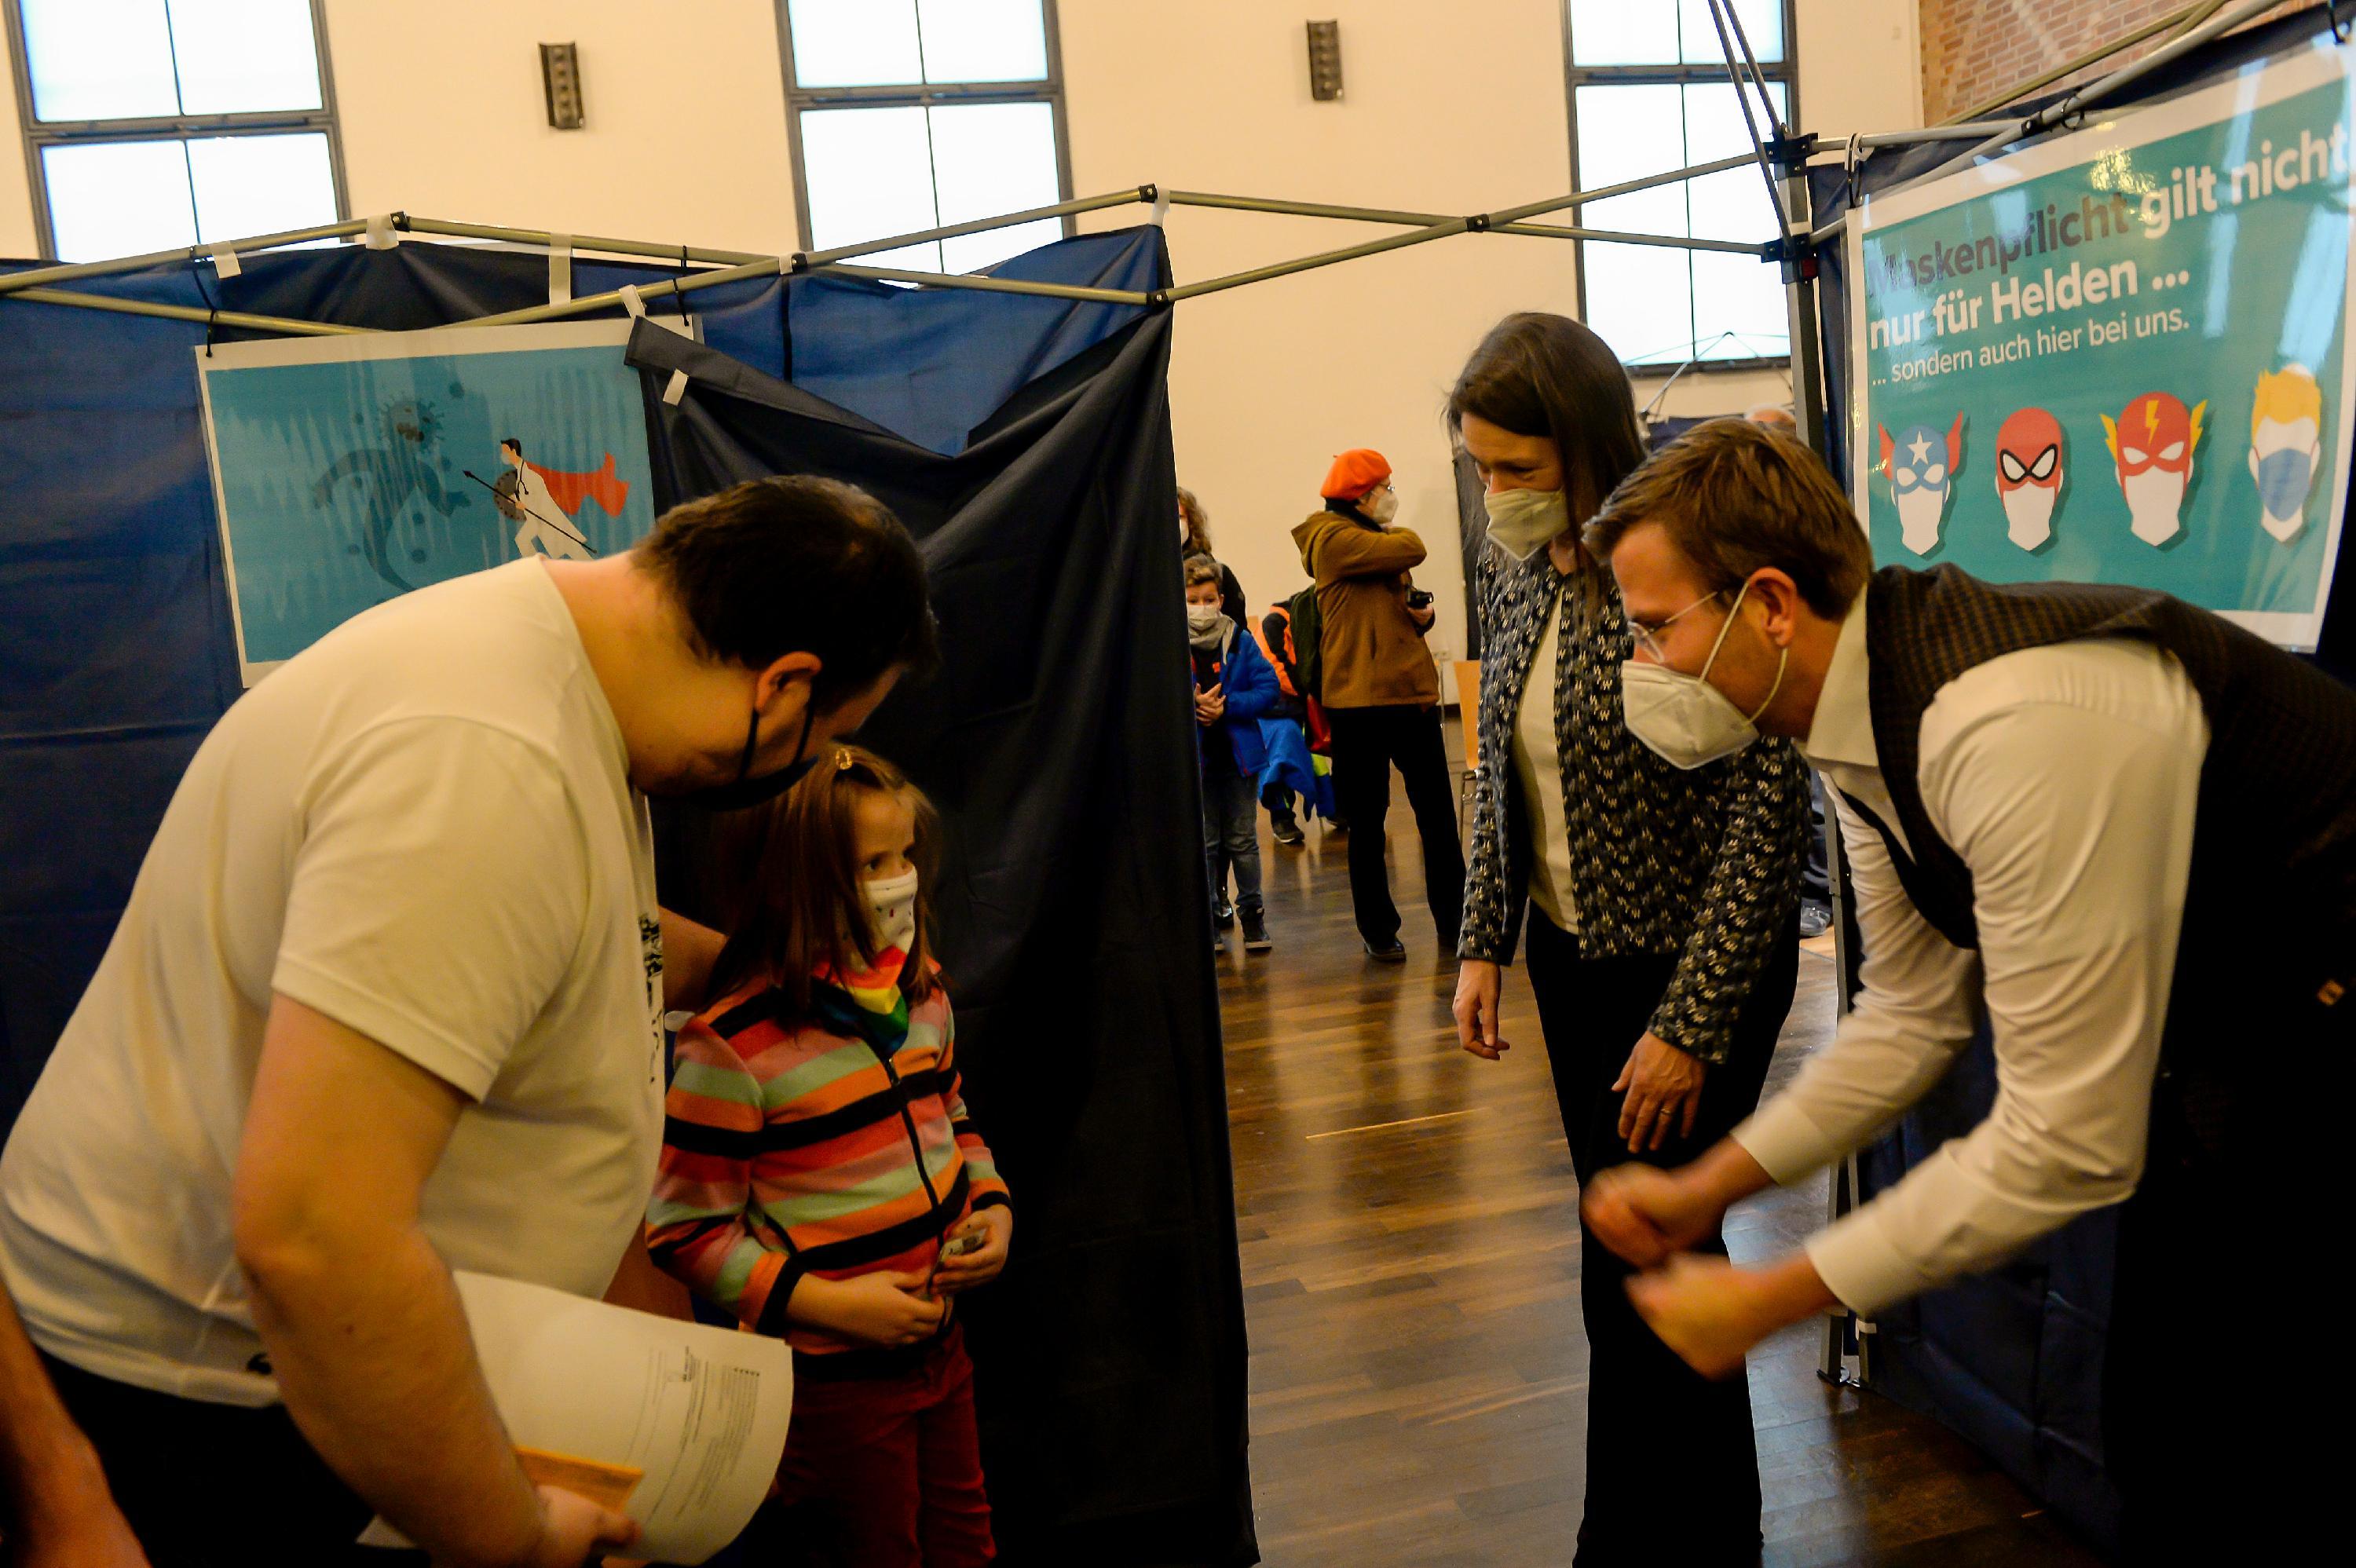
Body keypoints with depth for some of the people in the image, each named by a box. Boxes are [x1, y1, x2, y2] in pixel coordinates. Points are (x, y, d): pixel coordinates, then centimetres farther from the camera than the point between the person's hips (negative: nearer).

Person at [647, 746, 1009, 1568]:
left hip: (939, 1339, 7)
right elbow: (686, 1229, -17)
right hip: (830, 1374, -7)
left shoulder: (921, 993, 0)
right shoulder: (732, 1044, -21)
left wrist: (991, 1206, -1)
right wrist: (828, 1303, -21)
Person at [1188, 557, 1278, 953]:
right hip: (1194, 757, 0)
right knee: (1205, 842, 10)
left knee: (1243, 840, 9)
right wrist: (1191, 704, -22)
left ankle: (1252, 913, 20)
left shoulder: (1241, 643, -2)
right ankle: (1209, 917, 19)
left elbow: (1268, 689, -6)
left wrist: (1227, 706, -17)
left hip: (1239, 755, 1)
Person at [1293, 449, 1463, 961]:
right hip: (1359, 699, -6)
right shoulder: (1332, 538, -8)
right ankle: (1378, 930, 13)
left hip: (1411, 690, 6)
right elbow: (1410, 550, -18)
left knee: (1438, 814, 7)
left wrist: (1422, 613, 3)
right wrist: (1392, 529, 4)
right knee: (1368, 821, 4)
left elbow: (1400, 601, 26)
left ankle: (1452, 921, 14)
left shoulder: (1377, 542, 20)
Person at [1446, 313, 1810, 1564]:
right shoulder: (1516, 570, 2)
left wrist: (1691, 1023, -19)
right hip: (1571, 955, 7)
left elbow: (1766, 808, -20)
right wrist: (1484, 943, 7)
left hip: (1691, 961, -7)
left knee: (1635, 1278, 1)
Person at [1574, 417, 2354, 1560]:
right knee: (2155, 1428, 18)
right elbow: (1914, 1012, 4)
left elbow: (2068, 1145, -31)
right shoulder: (1861, 719, -5)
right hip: (2231, 1031, 8)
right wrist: (1706, 1188, -3)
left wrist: (1768, 1302, -23)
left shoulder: (2016, 726, -35)